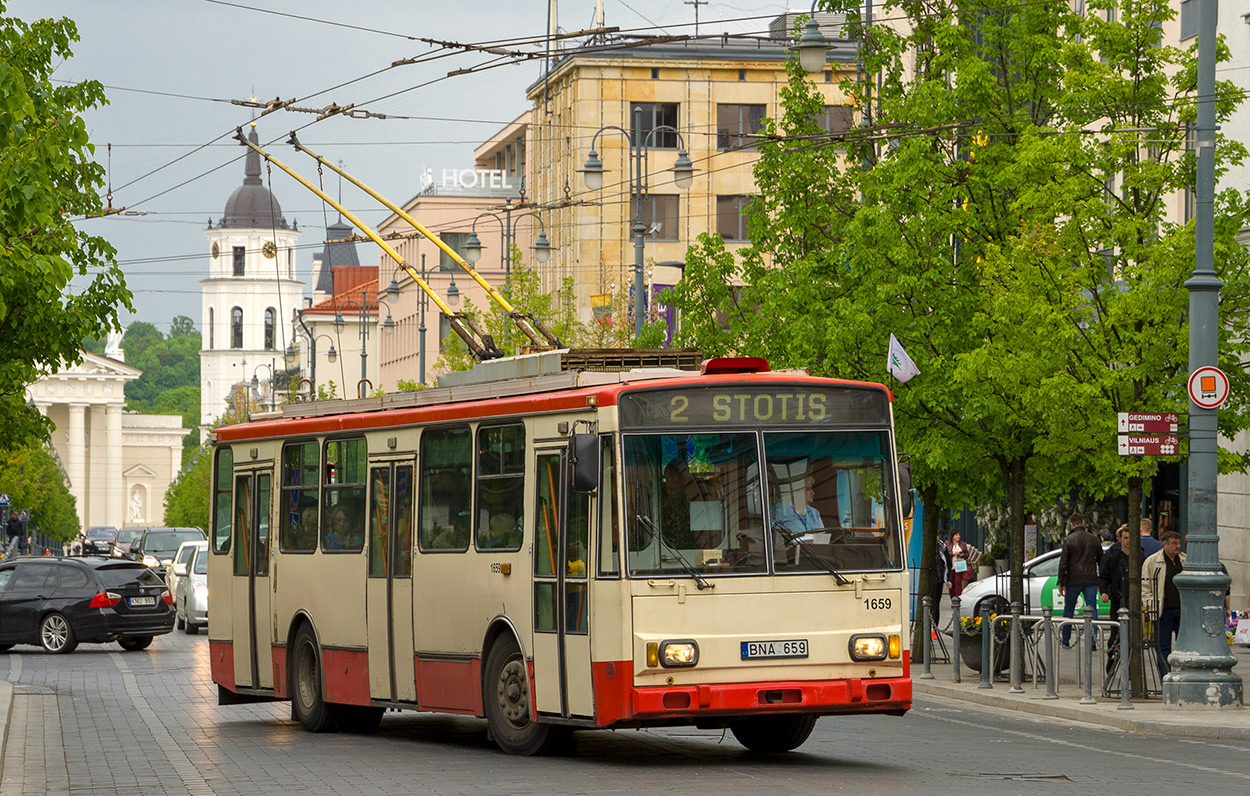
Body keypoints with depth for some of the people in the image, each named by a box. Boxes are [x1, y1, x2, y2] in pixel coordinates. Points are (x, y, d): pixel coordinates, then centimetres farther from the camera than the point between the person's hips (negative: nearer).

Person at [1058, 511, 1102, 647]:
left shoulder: (1068, 540, -6)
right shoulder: (1094, 539, 5)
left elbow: (1063, 563, -8)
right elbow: (1101, 560, 11)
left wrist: (1061, 583, -3)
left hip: (1073, 580, -2)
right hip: (1091, 580, 2)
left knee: (1068, 610, 11)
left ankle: (1065, 640, 18)